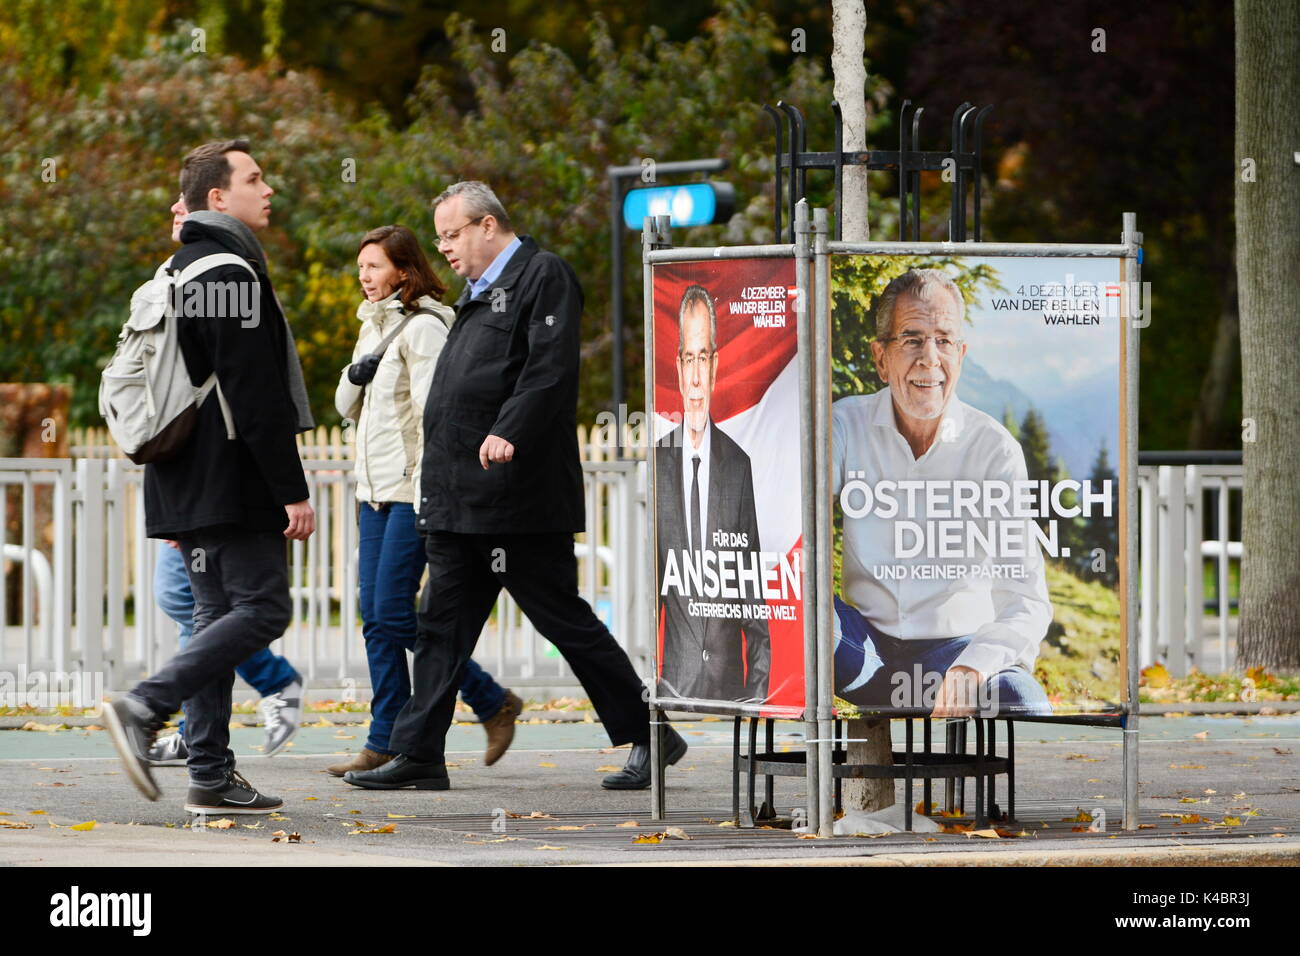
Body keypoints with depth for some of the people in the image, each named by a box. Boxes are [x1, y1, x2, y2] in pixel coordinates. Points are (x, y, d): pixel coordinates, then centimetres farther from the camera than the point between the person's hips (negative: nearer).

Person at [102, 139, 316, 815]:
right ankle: (144, 708, -18)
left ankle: (211, 776, 6)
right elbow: (256, 396, -19)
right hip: (232, 481, -10)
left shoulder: (175, 270, 18)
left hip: (186, 486, 10)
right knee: (262, 606, -9)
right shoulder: (231, 272, -13)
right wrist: (292, 492, -18)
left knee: (218, 614, 9)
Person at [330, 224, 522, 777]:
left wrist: (428, 493, -21)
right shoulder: (374, 327, 17)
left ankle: (493, 704, 0)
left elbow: (433, 411, -16)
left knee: (395, 614, -11)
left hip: (414, 487, -9)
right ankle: (386, 743, 7)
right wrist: (354, 377, -1)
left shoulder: (424, 327, -11)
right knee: (376, 618, 4)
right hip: (377, 487, 9)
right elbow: (347, 409, 21)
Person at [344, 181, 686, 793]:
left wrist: (509, 432, -31)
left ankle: (649, 738, 4)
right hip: (458, 498, 9)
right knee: (442, 621, 5)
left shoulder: (543, 276, -6)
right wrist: (437, 486, 20)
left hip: (518, 496, -9)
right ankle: (419, 754, 6)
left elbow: (550, 369, -19)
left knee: (562, 620, -4)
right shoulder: (480, 291, 21)